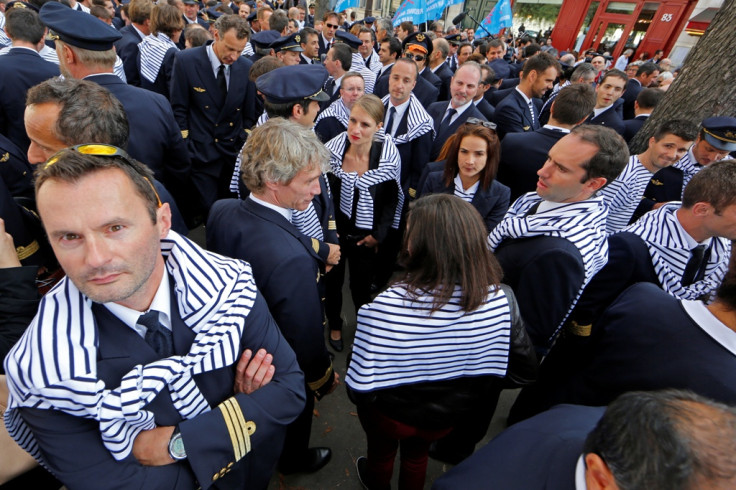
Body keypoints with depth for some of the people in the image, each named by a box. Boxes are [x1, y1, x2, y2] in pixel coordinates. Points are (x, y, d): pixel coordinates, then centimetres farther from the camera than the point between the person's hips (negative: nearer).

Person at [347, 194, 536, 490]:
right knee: (417, 454, 36)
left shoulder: (386, 308, -39)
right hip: (449, 418, 3)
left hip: (390, 415, -2)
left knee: (381, 454, 34)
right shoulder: (500, 299, -26)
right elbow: (525, 371, -12)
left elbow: (361, 389, -30)